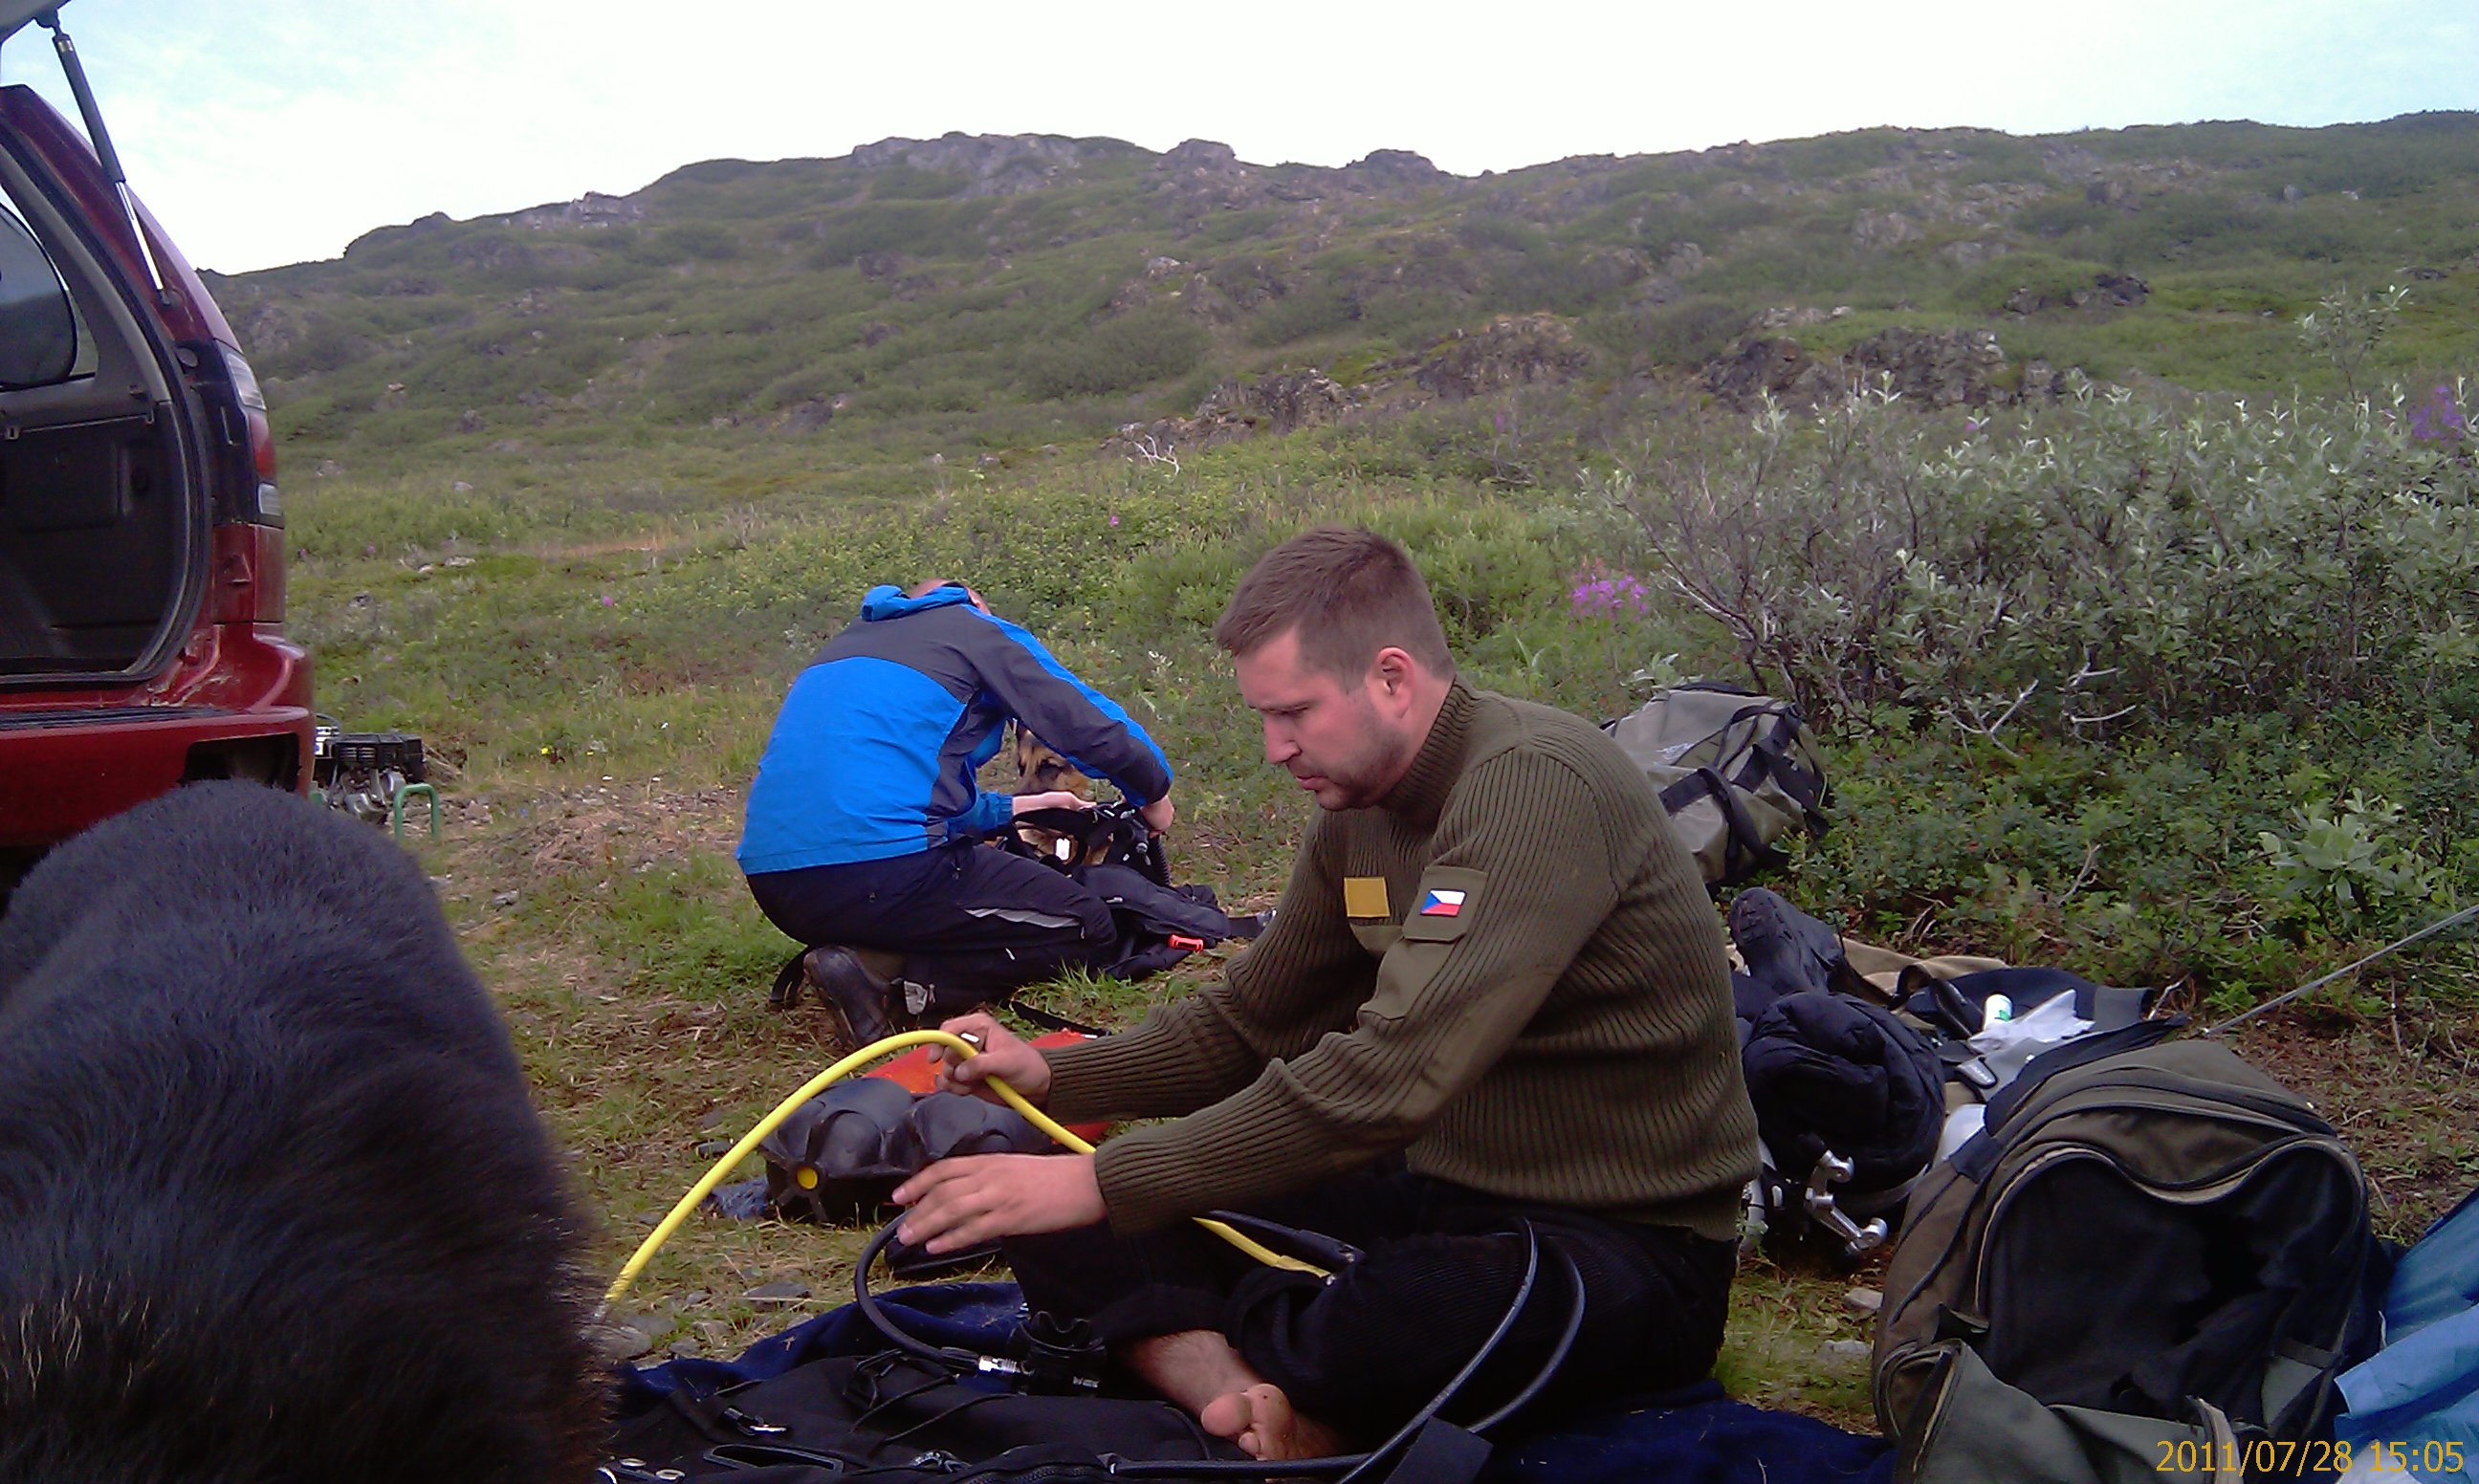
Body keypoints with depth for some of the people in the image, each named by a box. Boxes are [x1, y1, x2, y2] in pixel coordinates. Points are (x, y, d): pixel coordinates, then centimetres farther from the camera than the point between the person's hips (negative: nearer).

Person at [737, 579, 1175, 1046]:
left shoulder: (848, 643, 30)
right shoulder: (978, 627, 11)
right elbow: (1093, 726, 6)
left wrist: (1019, 807, 43)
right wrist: (1155, 794, 25)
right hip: (885, 872, -8)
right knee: (1085, 926, 5)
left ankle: (874, 958, 3)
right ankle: (885, 974, -11)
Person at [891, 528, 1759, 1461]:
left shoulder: (1535, 783, -22)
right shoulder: (1357, 816, 6)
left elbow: (1389, 1076, -31)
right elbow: (1245, 1024, 16)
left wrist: (1101, 1184, -28)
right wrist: (1054, 1077, 0)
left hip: (1629, 1241, -8)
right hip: (1439, 1197, 8)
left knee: (1399, 1313, -42)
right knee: (1067, 1230, -4)